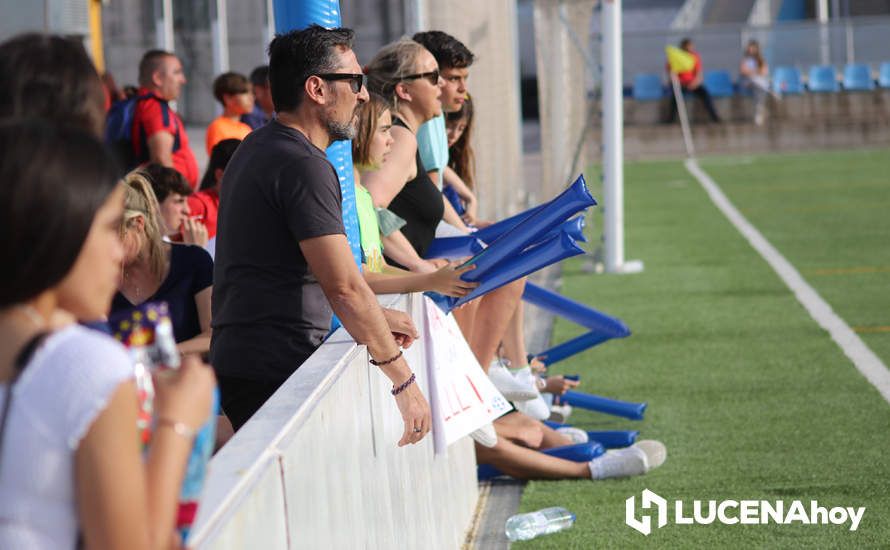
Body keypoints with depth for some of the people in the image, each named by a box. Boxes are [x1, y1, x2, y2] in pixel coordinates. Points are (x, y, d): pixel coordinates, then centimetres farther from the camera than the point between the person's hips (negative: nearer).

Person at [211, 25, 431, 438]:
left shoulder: (259, 148, 18)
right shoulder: (304, 166, -14)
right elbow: (345, 287, -19)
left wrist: (374, 318, 28)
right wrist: (404, 380, -15)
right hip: (276, 374, -10)